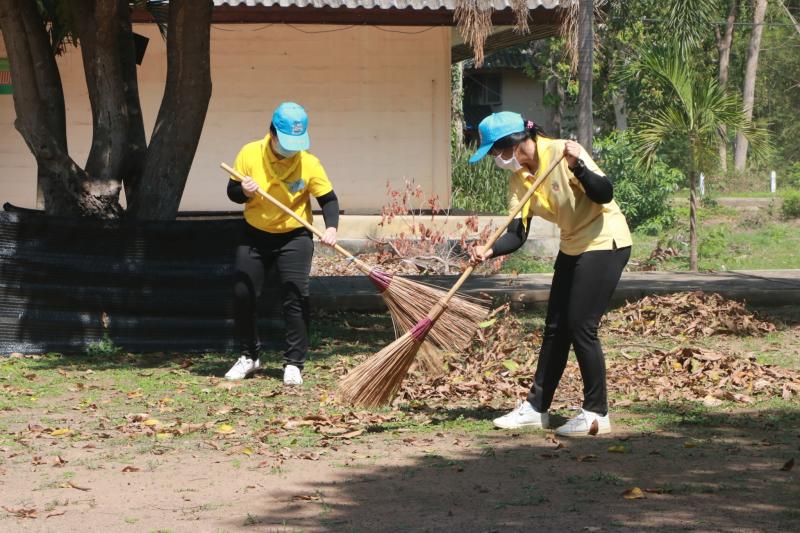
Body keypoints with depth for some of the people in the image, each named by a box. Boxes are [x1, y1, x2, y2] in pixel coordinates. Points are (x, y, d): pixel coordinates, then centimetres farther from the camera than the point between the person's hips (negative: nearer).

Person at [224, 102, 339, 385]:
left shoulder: (309, 163, -16)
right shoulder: (250, 154, -12)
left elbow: (329, 200, -9)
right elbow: (232, 191, -3)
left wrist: (331, 227, -27)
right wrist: (244, 192, -26)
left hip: (294, 237, -2)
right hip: (254, 235, 2)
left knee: (296, 298, -10)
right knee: (242, 296, 3)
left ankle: (294, 363, -1)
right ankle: (249, 356, 22)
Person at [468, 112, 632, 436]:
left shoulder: (561, 153, -22)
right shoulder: (518, 177, 0)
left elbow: (604, 194, -26)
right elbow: (517, 234, -6)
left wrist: (577, 167, -42)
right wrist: (489, 252, -25)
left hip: (605, 242, -8)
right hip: (573, 247, 8)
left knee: (581, 327, -10)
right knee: (555, 328, 11)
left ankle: (596, 414, -1)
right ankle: (536, 407, 19)